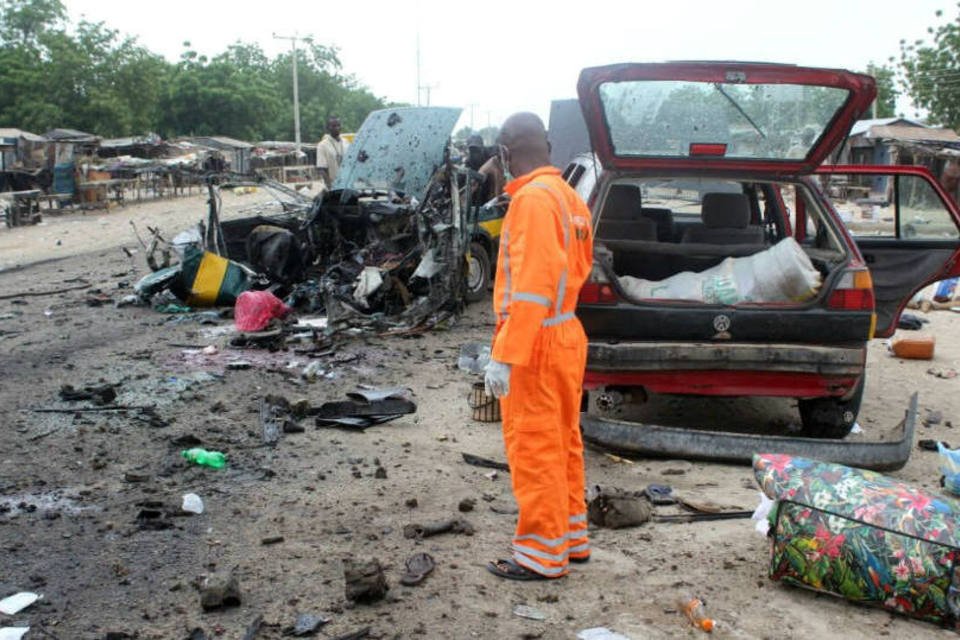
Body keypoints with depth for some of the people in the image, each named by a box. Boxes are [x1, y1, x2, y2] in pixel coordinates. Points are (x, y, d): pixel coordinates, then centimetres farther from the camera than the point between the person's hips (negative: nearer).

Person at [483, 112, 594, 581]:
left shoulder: (532, 199, -19)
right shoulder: (570, 198, 9)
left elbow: (530, 286, -25)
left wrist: (504, 356, -24)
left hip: (536, 344, -9)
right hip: (568, 335, 9)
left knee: (533, 450, 1)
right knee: (562, 443, 18)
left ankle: (541, 555, 12)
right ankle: (571, 538, 31)